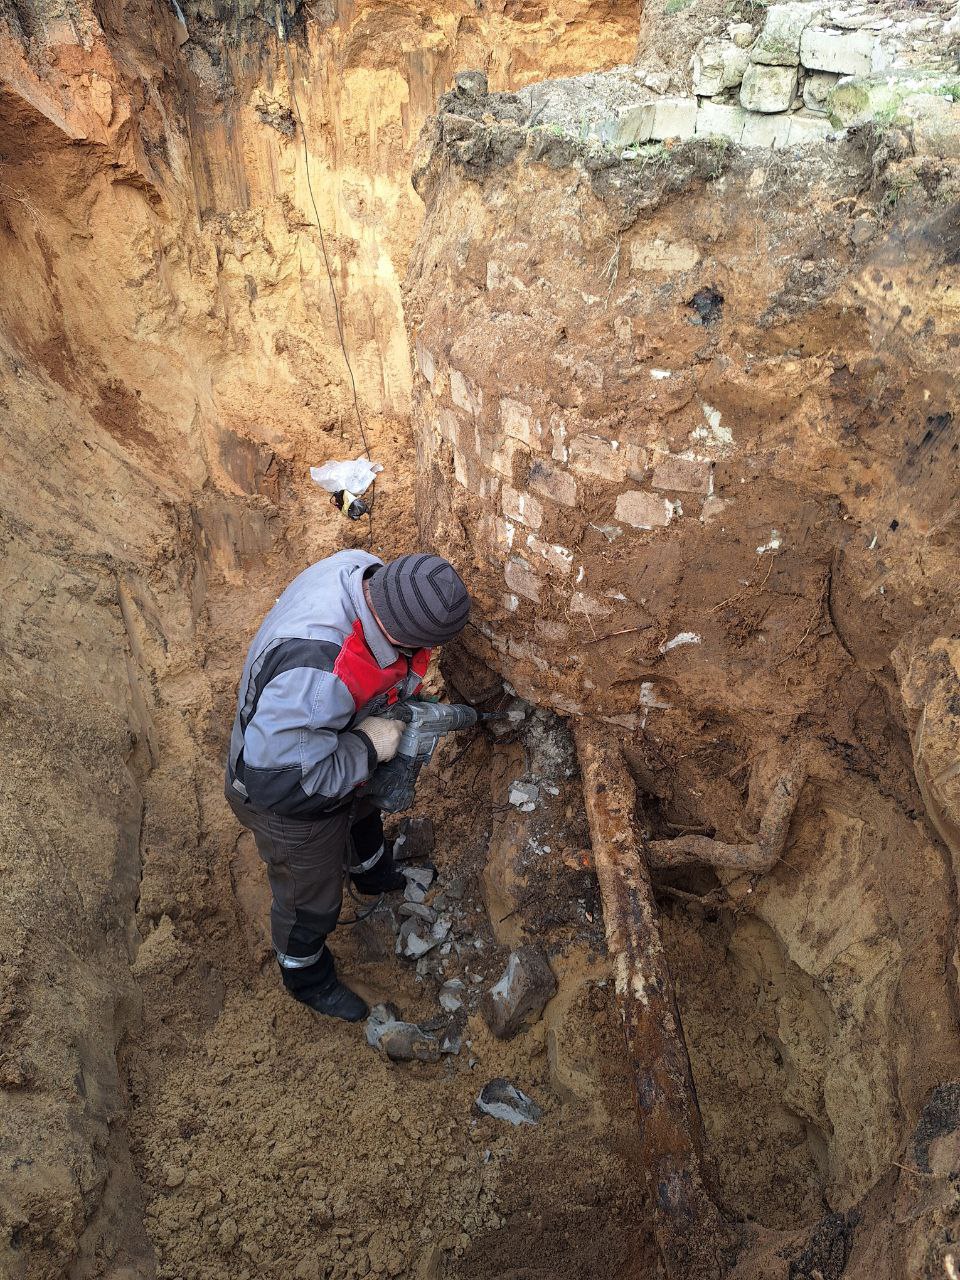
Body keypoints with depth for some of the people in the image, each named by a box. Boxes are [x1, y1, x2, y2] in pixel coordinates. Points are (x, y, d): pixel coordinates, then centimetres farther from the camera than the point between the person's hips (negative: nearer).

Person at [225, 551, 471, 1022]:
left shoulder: (362, 567, -25)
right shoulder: (316, 670, -49)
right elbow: (277, 781, -40)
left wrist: (401, 686, -12)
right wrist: (367, 746, -31)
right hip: (291, 805, -7)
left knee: (364, 812, 38)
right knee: (310, 901, 21)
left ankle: (374, 875, 73)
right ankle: (307, 978, 54)